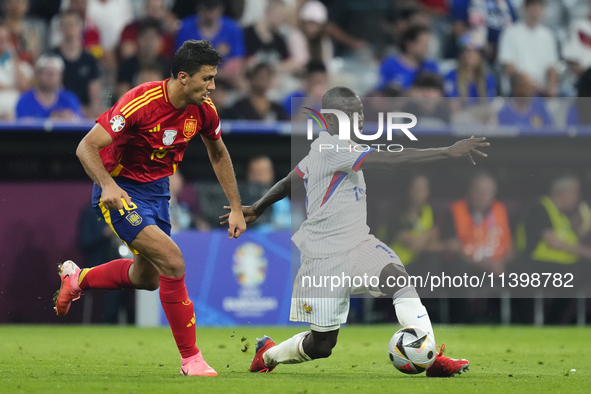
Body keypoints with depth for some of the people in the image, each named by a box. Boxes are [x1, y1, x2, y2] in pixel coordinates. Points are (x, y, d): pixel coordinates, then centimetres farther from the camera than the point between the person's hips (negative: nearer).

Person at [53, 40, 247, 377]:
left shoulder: (203, 110, -8)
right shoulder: (142, 102, -28)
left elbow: (219, 154, 12)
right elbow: (86, 147, -28)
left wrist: (236, 208, 9)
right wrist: (108, 185, -44)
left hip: (157, 189, 8)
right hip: (120, 190, -8)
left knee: (147, 278, 21)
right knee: (173, 262, -21)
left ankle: (78, 278, 47)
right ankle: (190, 358, -12)